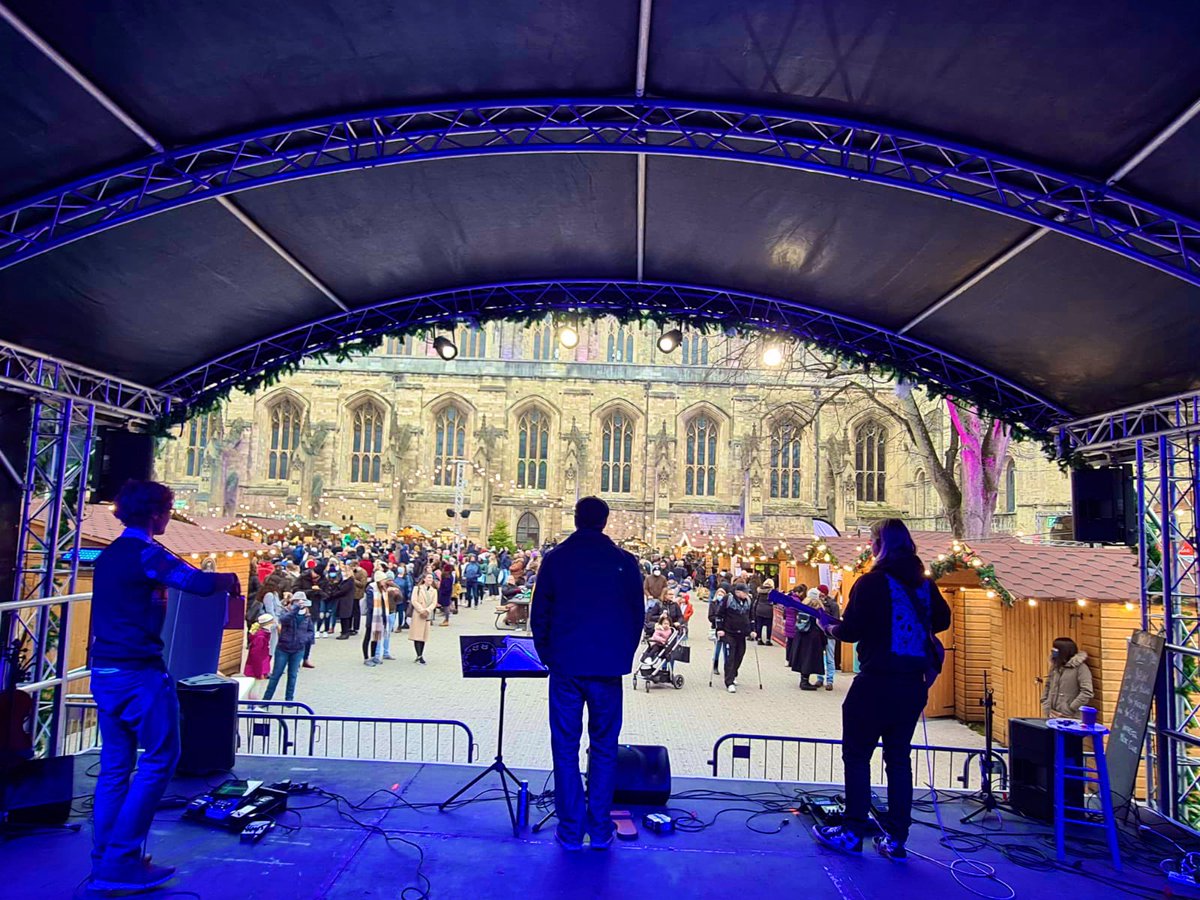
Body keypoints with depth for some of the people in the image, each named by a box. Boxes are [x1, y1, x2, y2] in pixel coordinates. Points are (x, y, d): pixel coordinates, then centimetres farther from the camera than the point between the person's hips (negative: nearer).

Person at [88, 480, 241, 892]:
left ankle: (104, 863, 17)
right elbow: (200, 583, -26)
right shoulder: (147, 553, -14)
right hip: (140, 672, -9)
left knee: (115, 765, 12)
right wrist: (230, 578, -7)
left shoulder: (107, 556, 14)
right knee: (159, 758, -1)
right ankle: (121, 862, 0)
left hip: (104, 670, 9)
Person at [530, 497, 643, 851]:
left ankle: (571, 830, 14)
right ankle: (600, 828, 16)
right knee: (604, 748, 11)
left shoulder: (555, 559, -2)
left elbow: (539, 615, 3)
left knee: (565, 748, 9)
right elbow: (636, 616, 4)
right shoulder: (625, 561, -2)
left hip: (565, 666, 0)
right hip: (608, 668, 0)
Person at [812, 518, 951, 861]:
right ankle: (896, 838, 17)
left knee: (857, 755, 6)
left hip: (877, 682, -6)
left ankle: (853, 831, 10)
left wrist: (829, 626, 5)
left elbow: (850, 630, -14)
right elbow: (942, 620, 19)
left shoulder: (871, 583, -12)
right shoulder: (925, 585, 6)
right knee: (899, 757, 14)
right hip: (914, 683, 6)